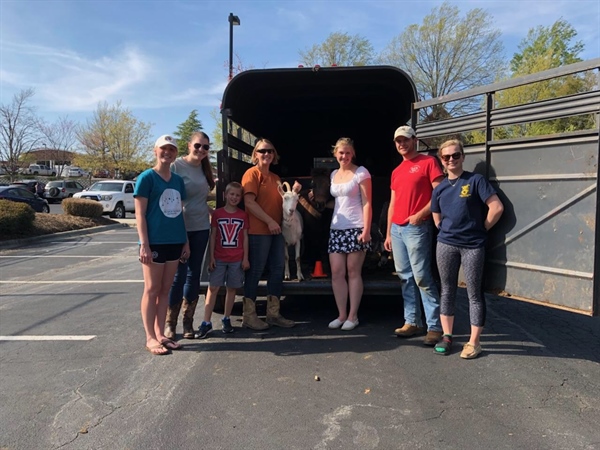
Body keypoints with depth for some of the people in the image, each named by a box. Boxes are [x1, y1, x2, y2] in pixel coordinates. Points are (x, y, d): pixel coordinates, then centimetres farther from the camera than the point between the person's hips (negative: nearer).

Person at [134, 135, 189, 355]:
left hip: (174, 242, 6)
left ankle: (160, 334, 21)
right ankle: (150, 338, 11)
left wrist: (185, 241, 12)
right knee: (152, 290, 2)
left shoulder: (178, 180, 12)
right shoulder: (147, 177, -6)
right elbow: (140, 213, -9)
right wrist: (144, 244, -16)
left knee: (165, 290, 11)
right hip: (154, 242, -6)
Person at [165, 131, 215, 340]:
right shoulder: (177, 165, -9)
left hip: (201, 228, 6)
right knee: (179, 275, -3)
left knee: (194, 274, 9)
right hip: (180, 228, -6)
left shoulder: (204, 169, 10)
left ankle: (188, 322, 19)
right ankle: (170, 323, 11)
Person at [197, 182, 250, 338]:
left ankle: (226, 319, 22)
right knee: (213, 288, -4)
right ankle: (206, 323, -1)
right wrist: (211, 257, -3)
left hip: (237, 259, 1)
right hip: (219, 258, -1)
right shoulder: (217, 213, 1)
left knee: (232, 288, 8)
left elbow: (245, 237, 5)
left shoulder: (243, 215, 4)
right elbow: (213, 236, 2)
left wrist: (245, 258, 1)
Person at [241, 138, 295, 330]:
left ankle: (273, 313, 20)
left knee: (277, 270, 9)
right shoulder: (252, 173, -5)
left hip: (276, 230, 8)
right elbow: (249, 202, -16)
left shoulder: (275, 178, 19)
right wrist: (269, 221, -19)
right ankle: (249, 316, 8)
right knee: (255, 271, -2)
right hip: (258, 231, -8)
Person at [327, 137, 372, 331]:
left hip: (355, 228, -6)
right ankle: (341, 315, 12)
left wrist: (366, 230, -16)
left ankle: (353, 316, 9)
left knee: (353, 273, 0)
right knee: (336, 273, 2)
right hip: (336, 228, 6)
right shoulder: (333, 174, 15)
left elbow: (367, 203, -8)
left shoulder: (361, 172, -3)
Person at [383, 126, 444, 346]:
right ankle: (412, 321, 17)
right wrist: (388, 233, 16)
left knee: (422, 277, -8)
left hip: (417, 227, -7)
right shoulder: (396, 171, 19)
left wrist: (420, 214, -17)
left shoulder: (428, 162, -1)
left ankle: (435, 326, 0)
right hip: (397, 228, 7)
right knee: (405, 277, 9)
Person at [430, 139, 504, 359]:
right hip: (446, 245, 4)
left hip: (473, 246, -4)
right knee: (447, 290, 11)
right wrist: (449, 232, 9)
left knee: (474, 293, 3)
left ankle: (474, 341, 13)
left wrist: (482, 229, -2)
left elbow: (497, 207, -9)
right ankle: (447, 336, 23)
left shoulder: (475, 180, -4)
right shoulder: (439, 188, 9)